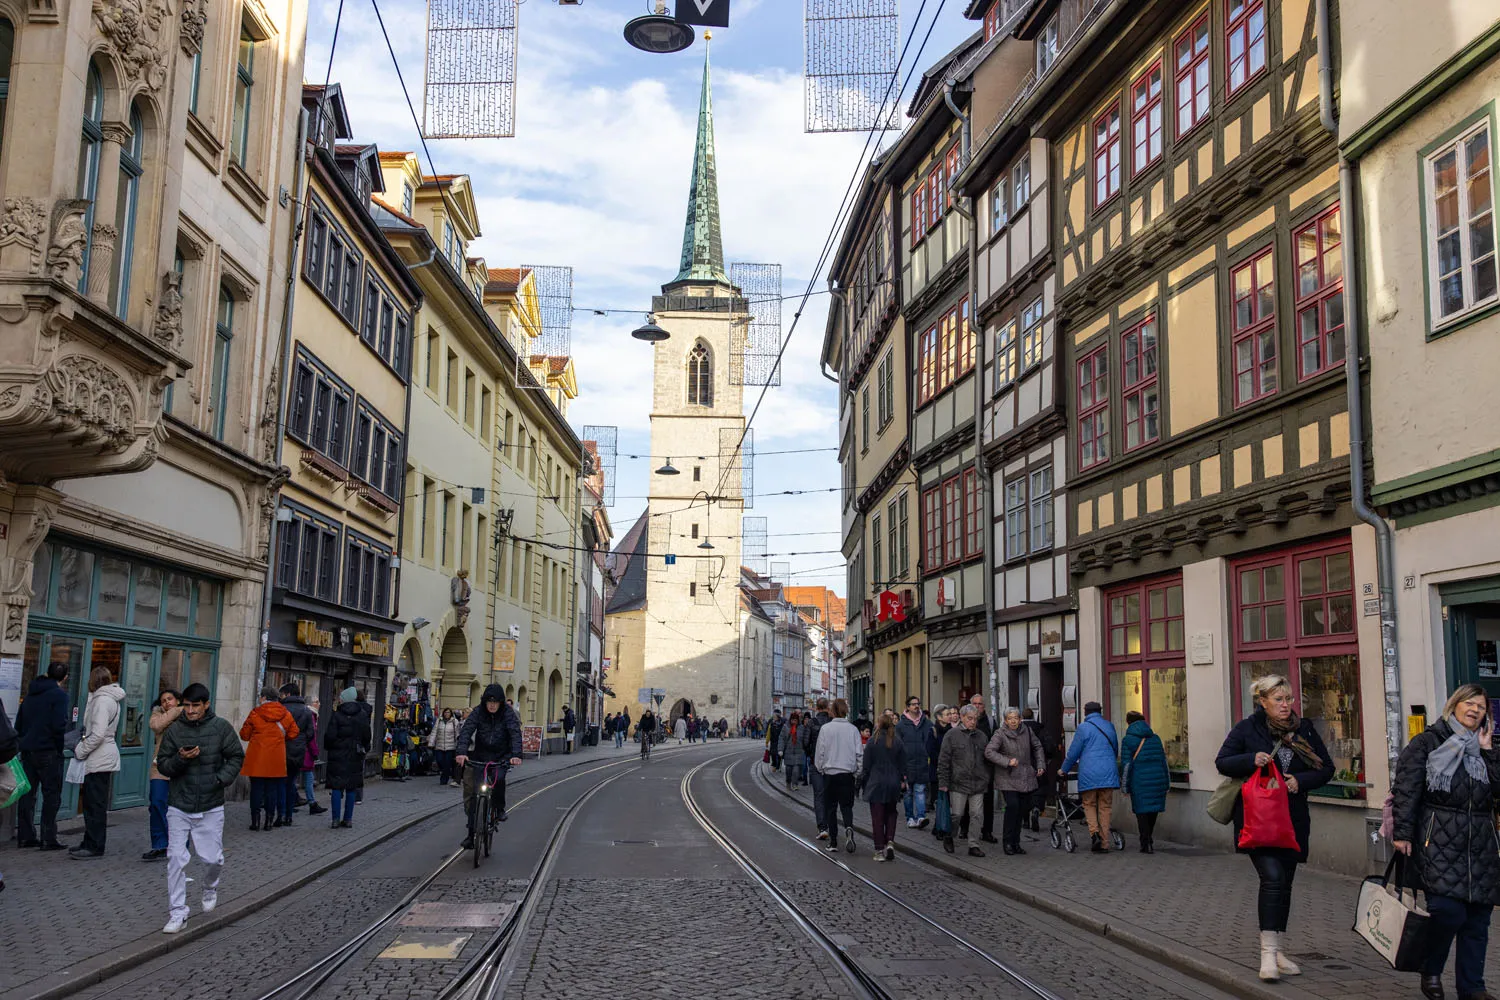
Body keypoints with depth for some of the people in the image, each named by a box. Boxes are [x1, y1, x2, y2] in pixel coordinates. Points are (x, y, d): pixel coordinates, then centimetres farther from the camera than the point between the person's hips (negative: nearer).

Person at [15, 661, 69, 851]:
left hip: (27, 750, 7)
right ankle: (48, 839, -2)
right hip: (48, 751, -7)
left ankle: (26, 836, 16)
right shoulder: (59, 695, -11)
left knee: (27, 793, 12)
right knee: (52, 795, -1)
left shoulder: (31, 694, 13)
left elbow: (18, 723, 17)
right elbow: (59, 725, -19)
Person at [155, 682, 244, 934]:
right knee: (176, 859, -4)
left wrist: (222, 778, -13)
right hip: (179, 807, 0)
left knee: (214, 858, 4)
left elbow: (236, 757, 2)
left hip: (211, 807, 0)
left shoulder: (221, 727, -3)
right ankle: (177, 913, 7)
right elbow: (162, 764, 1)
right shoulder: (174, 730, -2)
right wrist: (180, 759, -19)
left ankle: (210, 886, 38)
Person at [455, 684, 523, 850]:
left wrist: (516, 754, -38)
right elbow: (466, 730, -19)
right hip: (480, 756, 1)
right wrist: (462, 752, -35)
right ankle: (471, 834, 0)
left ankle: (499, 808, -3)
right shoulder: (478, 711, -9)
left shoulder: (508, 713, -12)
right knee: (476, 793, -5)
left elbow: (515, 733, -22)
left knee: (498, 778, -31)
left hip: (502, 756, -1)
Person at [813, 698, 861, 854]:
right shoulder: (853, 729, -3)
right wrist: (857, 770, 11)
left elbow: (820, 752, -3)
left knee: (831, 807, 9)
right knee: (846, 806, 8)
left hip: (829, 773, -1)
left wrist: (819, 768, 12)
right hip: (848, 773, 1)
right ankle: (849, 829, -21)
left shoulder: (825, 728, -7)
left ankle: (833, 842, 11)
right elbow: (858, 753, -1)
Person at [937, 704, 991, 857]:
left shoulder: (981, 736, 12)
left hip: (978, 785, 4)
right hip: (958, 783, -4)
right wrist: (943, 782, -8)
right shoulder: (952, 735, -3)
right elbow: (943, 760, -4)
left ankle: (974, 845, 11)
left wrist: (986, 780, 13)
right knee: (957, 814, 0)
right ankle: (949, 837, 25)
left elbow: (987, 759, 19)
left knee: (977, 815, 3)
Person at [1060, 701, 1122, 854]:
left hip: (1089, 774, -3)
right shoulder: (1109, 726, 12)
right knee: (1105, 808, 8)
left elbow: (1073, 752, 0)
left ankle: (1094, 832, -13)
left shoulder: (1083, 728, -3)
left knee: (1089, 805, 11)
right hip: (1108, 773, 3)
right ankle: (1104, 844, 6)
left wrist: (1064, 769, 15)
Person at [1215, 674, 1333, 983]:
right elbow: (1222, 762, -2)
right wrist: (1251, 760, -20)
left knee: (1284, 884, 11)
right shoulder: (1247, 729, -4)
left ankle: (1276, 951, 23)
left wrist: (1300, 780, -11)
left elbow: (1326, 769, 8)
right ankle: (1268, 954, -16)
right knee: (1273, 878, -18)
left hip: (1293, 819, 4)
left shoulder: (1304, 729, 5)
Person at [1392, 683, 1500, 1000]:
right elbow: (1406, 790, -4)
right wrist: (1402, 833, -11)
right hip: (1439, 846, -5)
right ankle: (1430, 971, 7)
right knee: (1449, 910, -15)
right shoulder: (1426, 743, 3)